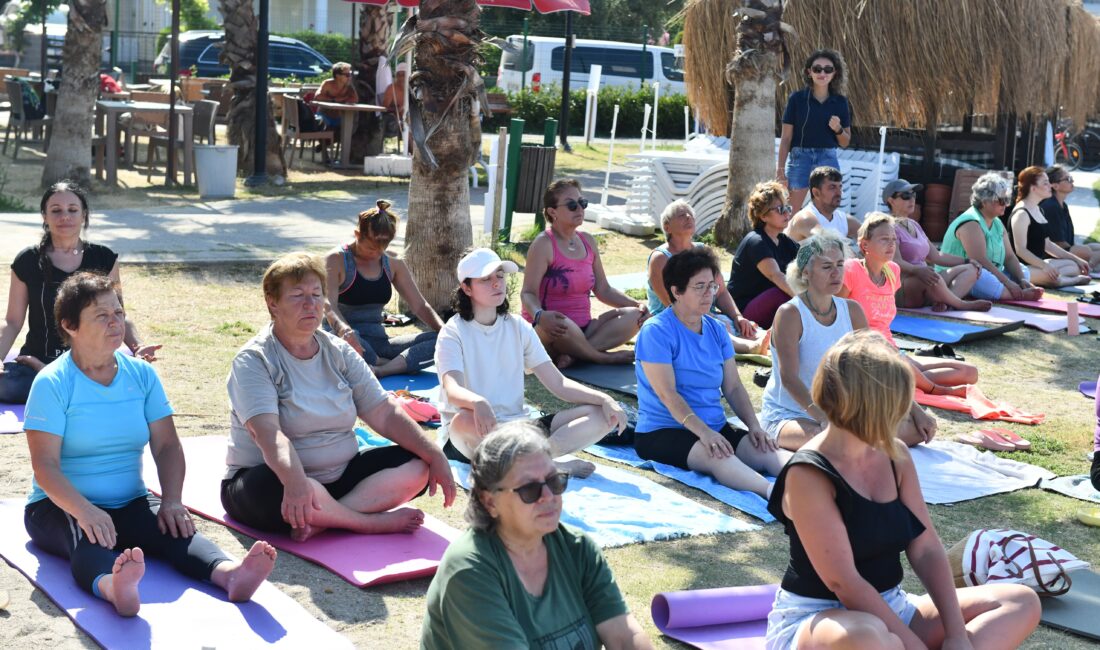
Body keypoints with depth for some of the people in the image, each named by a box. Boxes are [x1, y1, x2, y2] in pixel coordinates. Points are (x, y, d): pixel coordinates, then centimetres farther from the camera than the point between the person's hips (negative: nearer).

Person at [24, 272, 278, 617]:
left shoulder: (141, 374, 6)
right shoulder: (52, 383, -8)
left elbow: (166, 446, 2)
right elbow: (45, 466, -16)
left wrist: (171, 501, -16)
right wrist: (85, 511, -33)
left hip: (130, 503, 4)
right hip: (60, 506, -4)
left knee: (175, 529, -28)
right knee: (88, 539, -38)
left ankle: (230, 573, -57)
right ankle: (113, 587, -71)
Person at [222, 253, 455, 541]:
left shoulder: (339, 352, 7)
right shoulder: (253, 360, -11)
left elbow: (384, 413, 3)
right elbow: (267, 432, -27)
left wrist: (435, 456, -10)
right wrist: (295, 481, -46)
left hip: (338, 475, 6)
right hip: (275, 478, -6)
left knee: (418, 466, -12)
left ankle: (323, 519, -26)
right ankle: (375, 522, -18)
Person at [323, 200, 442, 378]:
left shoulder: (393, 265, 12)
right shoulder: (336, 260, -5)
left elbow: (420, 306, 13)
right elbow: (328, 304, -21)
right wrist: (343, 329, -44)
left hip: (378, 342, 5)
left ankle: (379, 370, -37)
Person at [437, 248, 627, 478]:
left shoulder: (518, 327, 10)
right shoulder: (453, 332, -5)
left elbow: (558, 383, 6)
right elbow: (453, 391, -23)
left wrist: (604, 399, -12)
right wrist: (478, 403, -48)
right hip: (475, 434, -5)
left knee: (603, 415, -11)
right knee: (466, 419, -42)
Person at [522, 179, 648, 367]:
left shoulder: (588, 242, 11)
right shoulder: (543, 244, -9)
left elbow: (603, 290, 16)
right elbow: (528, 292, -17)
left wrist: (638, 305, 0)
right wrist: (540, 315, -40)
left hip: (583, 329, 7)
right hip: (547, 331, -7)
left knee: (633, 316, -13)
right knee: (561, 325, -41)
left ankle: (573, 355, -28)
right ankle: (605, 357, -15)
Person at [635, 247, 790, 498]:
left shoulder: (716, 329, 13)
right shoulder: (656, 331, -9)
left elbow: (733, 387, 11)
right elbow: (667, 394, -17)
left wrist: (754, 425, -7)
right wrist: (703, 432, -28)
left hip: (716, 428, 7)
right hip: (662, 432, -7)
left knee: (767, 451, -23)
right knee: (719, 457, -38)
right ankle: (773, 493, -60)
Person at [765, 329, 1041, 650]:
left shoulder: (895, 457, 3)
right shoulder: (808, 475, -20)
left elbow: (926, 550, 0)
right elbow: (844, 582, -23)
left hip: (888, 610, 8)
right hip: (814, 621, -8)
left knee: (1022, 602, -2)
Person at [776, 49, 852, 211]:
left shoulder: (840, 102, 6)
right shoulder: (797, 99, -1)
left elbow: (845, 142, 13)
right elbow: (786, 138, 1)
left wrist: (838, 129, -8)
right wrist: (780, 171, -5)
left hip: (828, 160, 2)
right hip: (799, 159, -2)